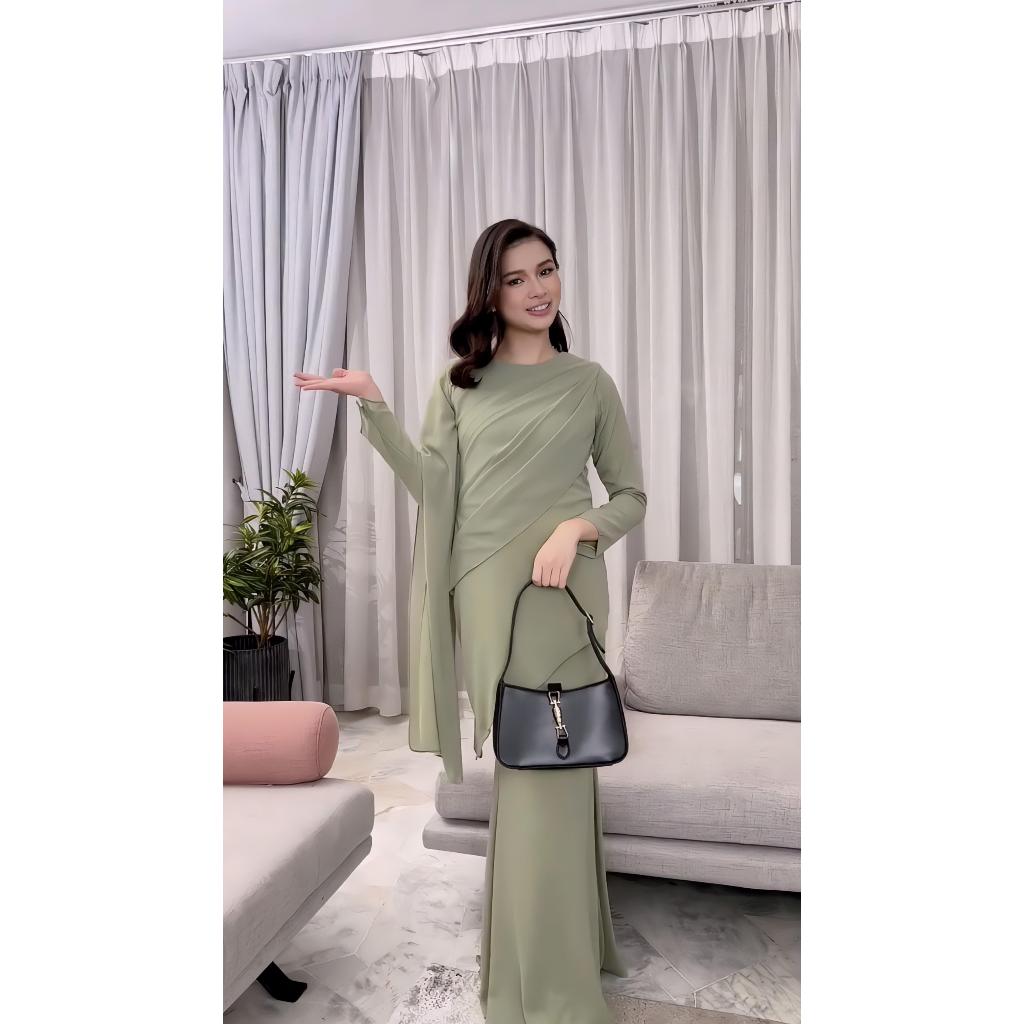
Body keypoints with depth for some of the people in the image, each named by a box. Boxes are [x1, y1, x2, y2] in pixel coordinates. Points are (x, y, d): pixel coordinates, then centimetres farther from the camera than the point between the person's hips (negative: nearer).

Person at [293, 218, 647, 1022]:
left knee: (549, 765, 0)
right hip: (484, 587, 2)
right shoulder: (459, 383, 10)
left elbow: (632, 496, 6)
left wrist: (577, 528, -13)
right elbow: (434, 488, -1)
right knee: (520, 761, 9)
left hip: (563, 587, -1)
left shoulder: (589, 381, 6)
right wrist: (374, 408, -10)